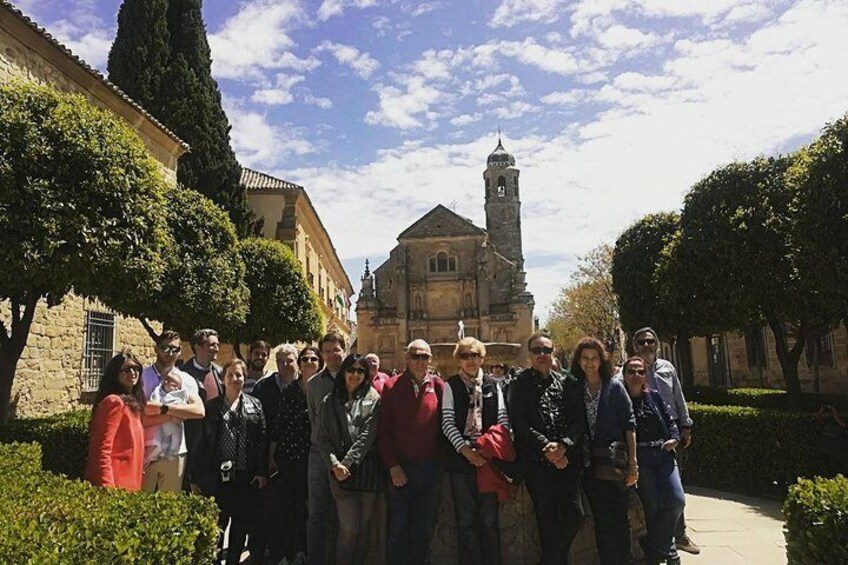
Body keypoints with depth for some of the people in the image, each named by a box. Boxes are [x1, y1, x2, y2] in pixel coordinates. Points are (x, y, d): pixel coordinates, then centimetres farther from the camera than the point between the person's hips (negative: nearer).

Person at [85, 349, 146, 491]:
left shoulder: (132, 403, 13)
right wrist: (108, 488, -23)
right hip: (116, 483, -9)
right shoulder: (115, 402, -15)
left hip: (127, 483, 9)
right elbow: (102, 450, -20)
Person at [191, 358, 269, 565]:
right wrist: (196, 477, 0)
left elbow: (263, 439, 2)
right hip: (217, 476, -1)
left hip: (246, 476, 1)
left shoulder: (255, 406, 7)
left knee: (241, 525, 9)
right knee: (215, 525, 2)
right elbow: (201, 442, 4)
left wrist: (262, 472, -4)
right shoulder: (211, 407, 6)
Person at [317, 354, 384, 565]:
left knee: (364, 526, 7)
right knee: (349, 527, -6)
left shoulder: (373, 400, 4)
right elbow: (323, 438, 4)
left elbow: (367, 435, -4)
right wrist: (335, 464, -10)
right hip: (340, 471, 0)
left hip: (368, 468, 0)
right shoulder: (329, 402, 10)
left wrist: (347, 462, -10)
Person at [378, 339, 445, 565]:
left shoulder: (439, 386, 2)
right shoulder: (392, 387, -1)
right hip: (399, 468, -1)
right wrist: (392, 465, -7)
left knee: (425, 527, 12)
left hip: (430, 468, 1)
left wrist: (441, 460, -3)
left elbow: (444, 425, 3)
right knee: (398, 527, 9)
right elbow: (383, 430, -2)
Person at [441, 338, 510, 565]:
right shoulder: (450, 386, 3)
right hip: (461, 459, -1)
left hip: (489, 458, 2)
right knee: (466, 521, 4)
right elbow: (447, 422, -4)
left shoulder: (493, 386, 10)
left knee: (490, 520, 6)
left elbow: (503, 420, 7)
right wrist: (466, 450, -13)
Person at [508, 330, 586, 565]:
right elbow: (520, 424, -6)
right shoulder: (519, 384, 1)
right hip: (537, 460, -3)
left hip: (567, 458, 3)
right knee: (548, 518, -1)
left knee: (575, 514, 3)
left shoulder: (568, 382, 10)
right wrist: (546, 448, -14)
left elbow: (580, 420, 5)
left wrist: (564, 445, -11)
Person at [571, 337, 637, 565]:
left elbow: (629, 424, -2)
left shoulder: (614, 386, 0)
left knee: (620, 518, 6)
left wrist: (632, 461, -7)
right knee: (603, 520, 3)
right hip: (590, 464, 1)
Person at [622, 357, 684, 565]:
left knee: (676, 500, -8)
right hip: (640, 458, -4)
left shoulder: (655, 396, 11)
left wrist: (674, 438, -2)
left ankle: (655, 548, 11)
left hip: (664, 454, 4)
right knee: (652, 507, -2)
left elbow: (670, 419, 16)